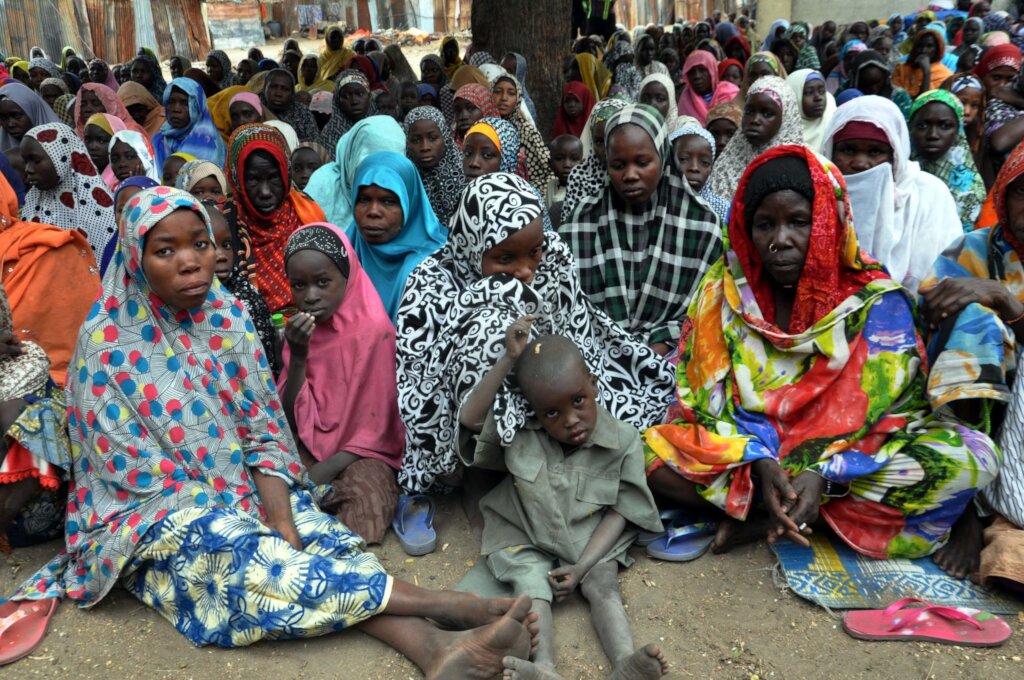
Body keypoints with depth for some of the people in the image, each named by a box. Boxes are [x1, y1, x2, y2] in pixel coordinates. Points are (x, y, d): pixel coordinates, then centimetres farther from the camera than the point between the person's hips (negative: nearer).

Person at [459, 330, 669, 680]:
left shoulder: (622, 441, -14)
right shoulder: (520, 431, -12)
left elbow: (619, 512, -10)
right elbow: (470, 419, -24)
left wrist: (581, 566, -22)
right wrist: (509, 359, -29)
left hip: (590, 540, 0)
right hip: (526, 537, 0)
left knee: (602, 584, -24)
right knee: (532, 586, -25)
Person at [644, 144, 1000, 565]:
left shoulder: (876, 300, -8)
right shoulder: (724, 291, -4)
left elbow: (878, 409, -11)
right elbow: (713, 398, -7)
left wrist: (821, 475, -27)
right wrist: (761, 463, -24)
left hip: (849, 464, 0)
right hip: (746, 459, 1)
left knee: (971, 458, -25)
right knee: (643, 452, -26)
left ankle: (767, 521, -19)